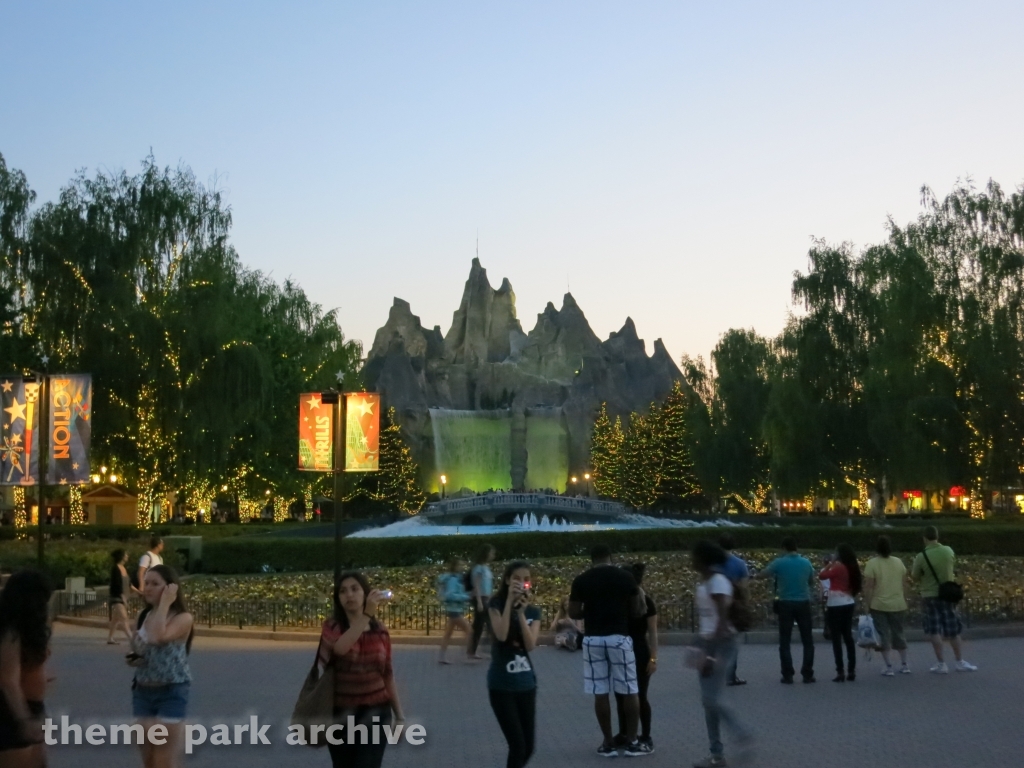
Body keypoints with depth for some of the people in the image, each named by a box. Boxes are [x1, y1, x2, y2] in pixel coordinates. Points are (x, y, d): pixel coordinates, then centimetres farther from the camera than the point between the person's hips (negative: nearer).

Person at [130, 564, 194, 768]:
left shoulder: (183, 618, -12)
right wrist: (134, 659, -1)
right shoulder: (144, 616, 7)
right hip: (143, 691, 7)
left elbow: (158, 637, -31)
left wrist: (165, 603, -21)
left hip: (171, 693, -7)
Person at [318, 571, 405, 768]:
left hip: (374, 712, 0)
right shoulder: (332, 627, -7)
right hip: (341, 713, 0)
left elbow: (387, 675, 7)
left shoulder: (380, 631, 0)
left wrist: (399, 715, 6)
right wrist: (367, 614, -39)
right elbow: (340, 648, -31)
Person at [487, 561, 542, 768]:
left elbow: (530, 644, -10)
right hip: (501, 685, -5)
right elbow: (501, 635, -23)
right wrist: (510, 601, -22)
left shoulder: (533, 611, 5)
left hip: (526, 684, 5)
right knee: (518, 745, -8)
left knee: (528, 748, 11)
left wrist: (521, 611, -17)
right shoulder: (496, 605, -6)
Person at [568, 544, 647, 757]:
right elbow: (637, 610, 4)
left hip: (593, 639, 1)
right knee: (629, 691, 10)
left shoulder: (581, 581, 0)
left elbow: (573, 613, 2)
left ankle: (608, 743, 13)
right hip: (619, 638, -1)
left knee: (600, 693, 7)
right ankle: (632, 742, 12)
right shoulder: (625, 577, -1)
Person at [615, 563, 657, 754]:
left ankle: (646, 738, 11)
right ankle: (623, 735, 23)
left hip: (640, 654, -5)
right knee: (621, 695, 10)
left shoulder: (646, 602, -10)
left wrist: (654, 658, -13)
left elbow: (652, 632, -9)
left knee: (639, 697, -1)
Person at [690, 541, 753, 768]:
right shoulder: (703, 582, 10)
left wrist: (713, 653, -24)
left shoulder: (718, 581, -17)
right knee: (707, 701, 9)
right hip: (706, 642, 9)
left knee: (712, 700, -10)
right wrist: (701, 647, 16)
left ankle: (743, 736, 8)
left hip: (721, 644, -9)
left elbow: (722, 620, -22)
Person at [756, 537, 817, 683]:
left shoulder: (779, 562, -7)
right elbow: (812, 582, 15)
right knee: (807, 641, 11)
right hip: (803, 604, 2)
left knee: (785, 642, 5)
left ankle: (788, 675, 2)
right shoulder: (806, 563, 1)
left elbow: (760, 576, 0)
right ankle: (807, 674, 8)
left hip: (786, 604, -2)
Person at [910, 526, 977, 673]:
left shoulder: (921, 557, -16)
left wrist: (912, 568, 14)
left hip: (929, 596, -3)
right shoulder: (948, 551, -5)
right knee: (953, 629, 11)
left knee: (934, 630, 4)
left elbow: (915, 577, -5)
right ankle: (960, 662, 19)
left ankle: (941, 663, 4)